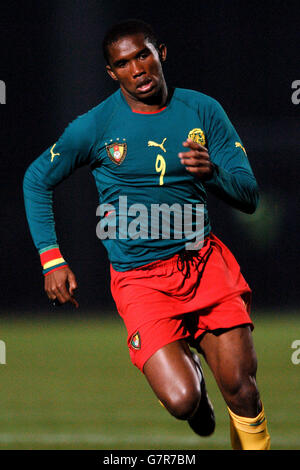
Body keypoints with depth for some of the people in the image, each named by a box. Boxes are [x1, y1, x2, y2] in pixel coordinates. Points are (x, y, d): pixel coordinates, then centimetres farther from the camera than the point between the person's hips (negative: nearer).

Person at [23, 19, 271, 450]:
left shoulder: (203, 110, 2)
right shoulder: (96, 125, -4)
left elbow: (249, 198, 1)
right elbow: (37, 180, 10)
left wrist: (212, 172, -20)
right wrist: (51, 258, 2)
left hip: (205, 261, 2)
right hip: (140, 279, -2)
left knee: (241, 390, -9)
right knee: (181, 400, -16)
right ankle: (184, 360, 20)